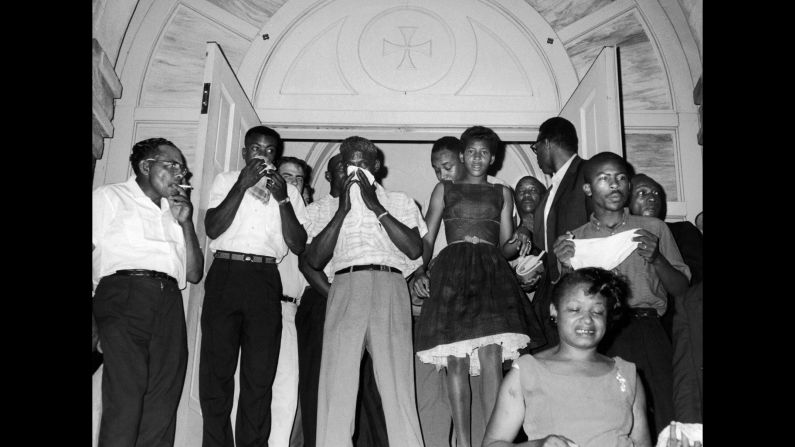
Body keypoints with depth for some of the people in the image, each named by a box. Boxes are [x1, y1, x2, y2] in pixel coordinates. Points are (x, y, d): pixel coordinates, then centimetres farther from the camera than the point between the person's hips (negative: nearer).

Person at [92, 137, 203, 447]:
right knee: (125, 396, -18)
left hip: (169, 302, 5)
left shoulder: (174, 213, 29)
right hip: (124, 292, -4)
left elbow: (194, 274, 22)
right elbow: (92, 248, 2)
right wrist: (93, 320, -11)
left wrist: (186, 223, 12)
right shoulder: (110, 197, 16)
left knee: (163, 405, -6)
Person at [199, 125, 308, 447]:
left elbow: (298, 245, 7)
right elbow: (212, 228, 1)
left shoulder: (288, 191, 19)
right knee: (217, 369, -6)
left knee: (260, 374, -4)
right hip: (225, 273, -1)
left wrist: (282, 200, -3)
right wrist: (242, 184, -5)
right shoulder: (226, 180, 16)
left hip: (265, 279, 1)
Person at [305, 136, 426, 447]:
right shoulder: (332, 206, 24)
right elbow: (315, 260, 10)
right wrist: (343, 210, 5)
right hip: (345, 287, 1)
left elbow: (415, 249, 4)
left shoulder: (400, 202, 21)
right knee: (336, 383, -10)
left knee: (397, 383, -11)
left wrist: (376, 207, 2)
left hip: (388, 285, -1)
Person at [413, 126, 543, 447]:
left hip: (491, 272, 1)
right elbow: (426, 239, 13)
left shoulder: (503, 194, 21)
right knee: (456, 362, -8)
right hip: (452, 273, 0)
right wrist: (420, 271, -3)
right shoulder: (444, 190, 18)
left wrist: (518, 242, -4)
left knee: (492, 358, -15)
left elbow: (505, 247, 18)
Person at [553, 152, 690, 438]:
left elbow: (682, 291, 8)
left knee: (661, 420, -13)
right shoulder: (573, 240, 14)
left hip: (646, 331, 0)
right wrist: (566, 267, -7)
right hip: (597, 337, 0)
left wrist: (656, 259, -8)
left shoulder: (653, 229, 13)